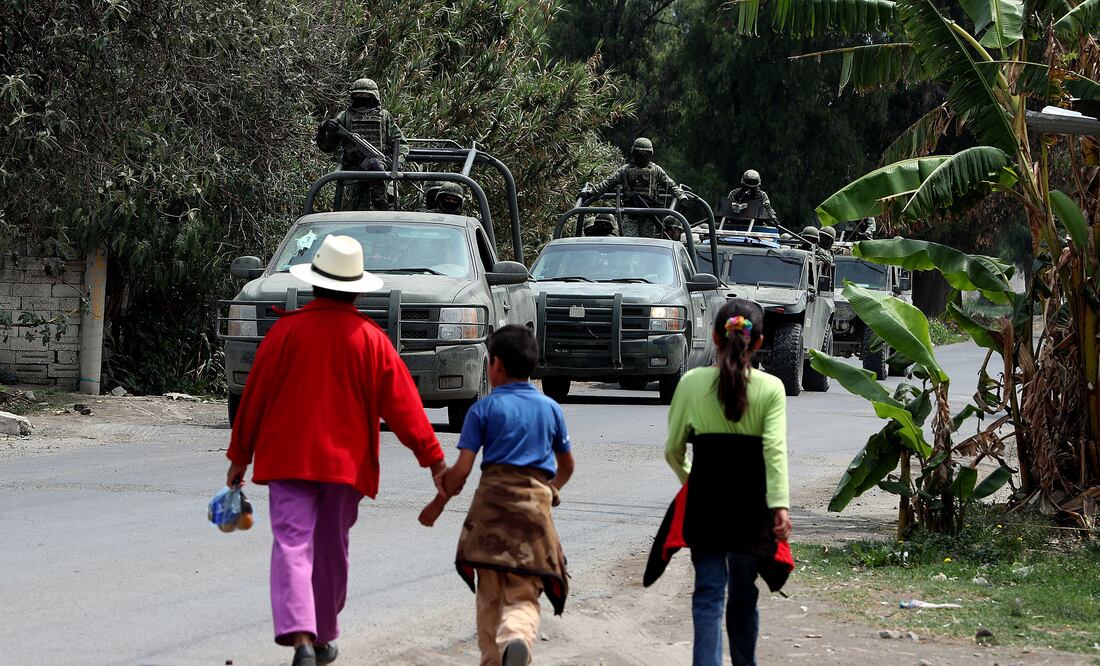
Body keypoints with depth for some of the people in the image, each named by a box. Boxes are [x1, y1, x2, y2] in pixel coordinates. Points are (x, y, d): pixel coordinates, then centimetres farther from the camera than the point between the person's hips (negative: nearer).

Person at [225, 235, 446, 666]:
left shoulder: (286, 331, -4)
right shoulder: (370, 339, -2)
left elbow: (254, 396, 1)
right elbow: (402, 404, -2)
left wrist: (239, 456, 11)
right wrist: (433, 459, 3)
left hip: (288, 457, -2)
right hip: (345, 461, 2)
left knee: (292, 545, -8)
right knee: (331, 550, 16)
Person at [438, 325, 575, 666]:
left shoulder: (484, 408, 1)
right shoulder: (550, 408, 12)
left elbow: (461, 470, -6)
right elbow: (567, 466, 25)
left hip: (492, 501, -1)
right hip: (535, 502, 1)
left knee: (489, 596, 13)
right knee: (523, 594, -2)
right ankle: (516, 636, -33)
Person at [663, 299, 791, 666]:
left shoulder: (692, 383, -2)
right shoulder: (771, 388, -4)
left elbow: (673, 450, 4)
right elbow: (775, 450, -15)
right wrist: (780, 505, -18)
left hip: (704, 501, 0)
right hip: (750, 502, 0)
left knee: (708, 594, 0)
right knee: (743, 594, 16)